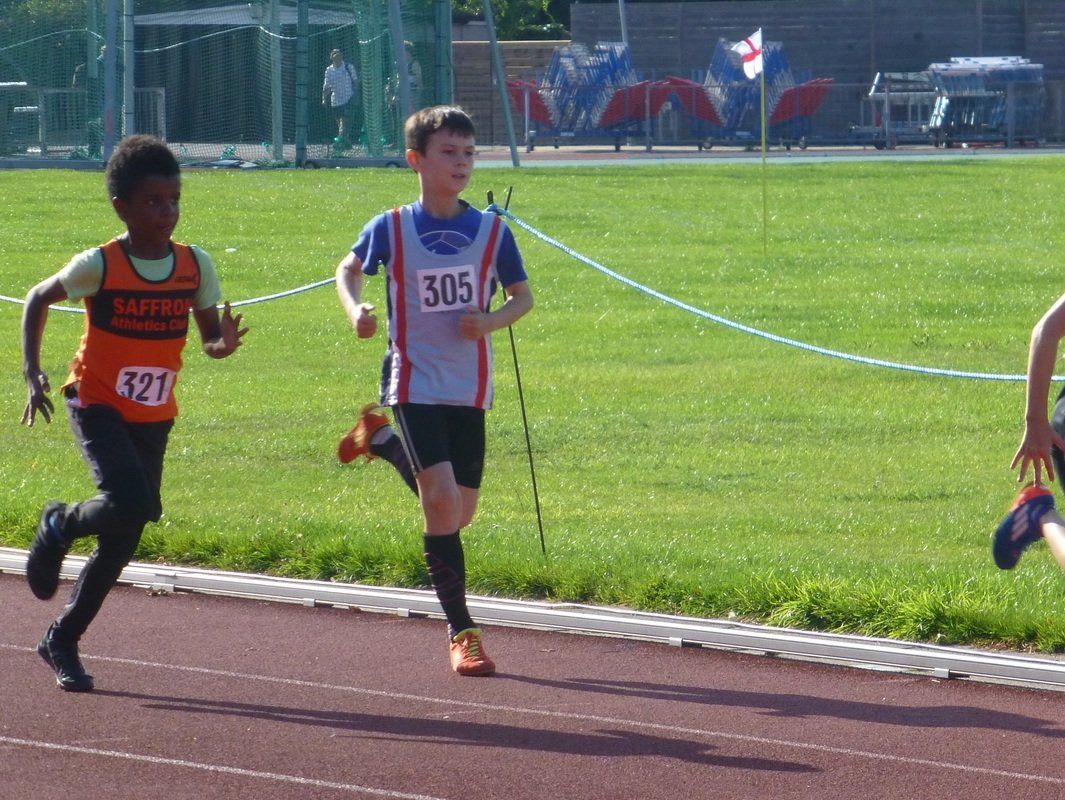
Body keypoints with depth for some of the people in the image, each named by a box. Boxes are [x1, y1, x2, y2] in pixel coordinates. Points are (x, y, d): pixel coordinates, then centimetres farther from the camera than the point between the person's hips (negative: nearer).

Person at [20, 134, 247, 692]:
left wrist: (223, 344, -19)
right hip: (97, 407, -4)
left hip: (153, 417, 4)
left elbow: (209, 337, 6)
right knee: (131, 506, -27)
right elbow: (37, 300, 1)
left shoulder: (195, 266, -4)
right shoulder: (99, 266, -14)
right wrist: (32, 373, -9)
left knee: (122, 542, 5)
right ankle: (59, 525, 5)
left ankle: (62, 640, 21)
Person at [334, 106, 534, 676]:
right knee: (441, 500, -19)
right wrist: (356, 310, -8)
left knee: (458, 514, 12)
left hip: (469, 389, 4)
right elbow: (349, 269, 13)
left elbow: (522, 296, 9)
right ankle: (461, 632, -8)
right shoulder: (391, 229, -4)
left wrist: (493, 321, -12)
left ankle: (381, 441, 38)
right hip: (414, 386, -4)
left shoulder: (491, 231, 0)